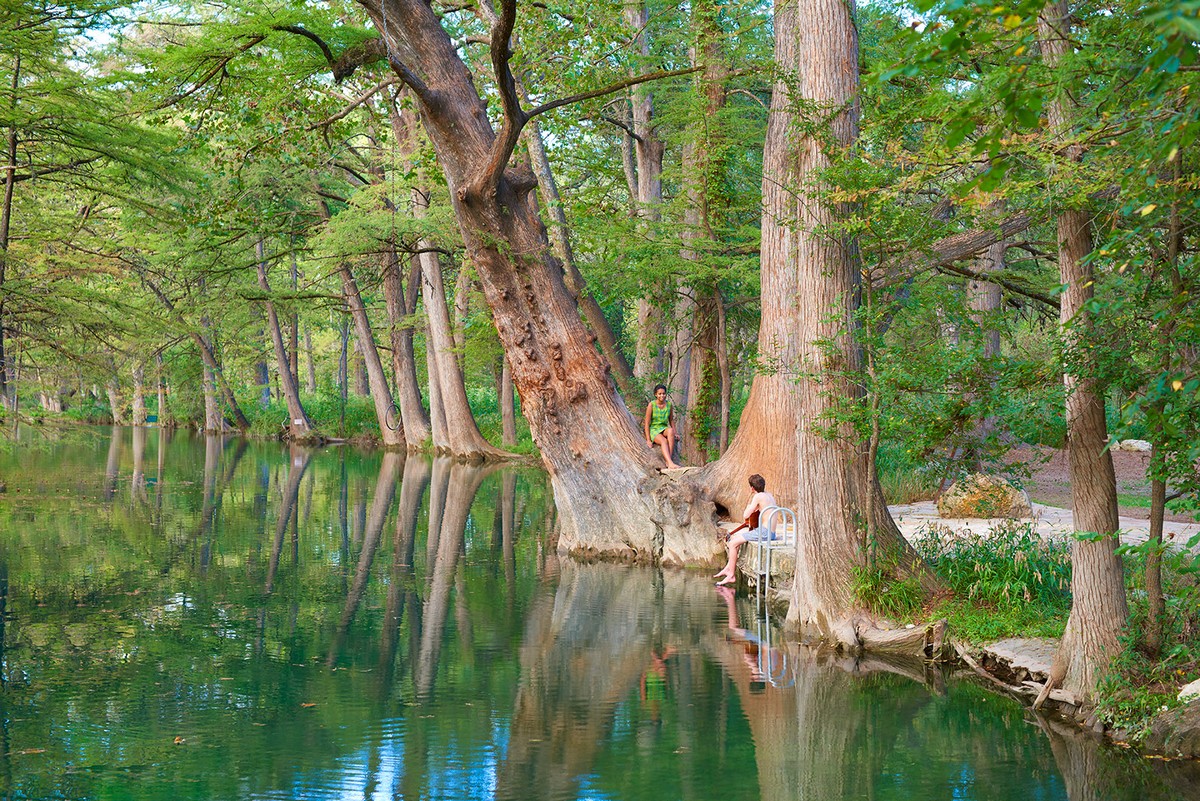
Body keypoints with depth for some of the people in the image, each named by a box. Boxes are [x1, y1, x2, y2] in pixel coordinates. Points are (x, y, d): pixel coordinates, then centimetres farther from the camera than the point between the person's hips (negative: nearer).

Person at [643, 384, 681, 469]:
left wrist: (675, 434, 4)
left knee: (670, 431, -33)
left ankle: (668, 460, -37)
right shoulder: (651, 405, -10)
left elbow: (671, 420, 15)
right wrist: (648, 440, -14)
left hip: (664, 429, 3)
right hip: (653, 429, -3)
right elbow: (647, 423, -9)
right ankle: (670, 463, -52)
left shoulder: (669, 404, 1)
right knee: (663, 441, -34)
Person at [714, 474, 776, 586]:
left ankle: (731, 575, -1)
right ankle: (728, 568, 25)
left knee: (733, 543, -5)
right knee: (735, 538, 20)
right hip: (771, 533, 10)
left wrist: (749, 504, 4)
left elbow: (745, 516, -15)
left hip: (764, 532, -10)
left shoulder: (758, 497, -13)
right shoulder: (769, 495, 14)